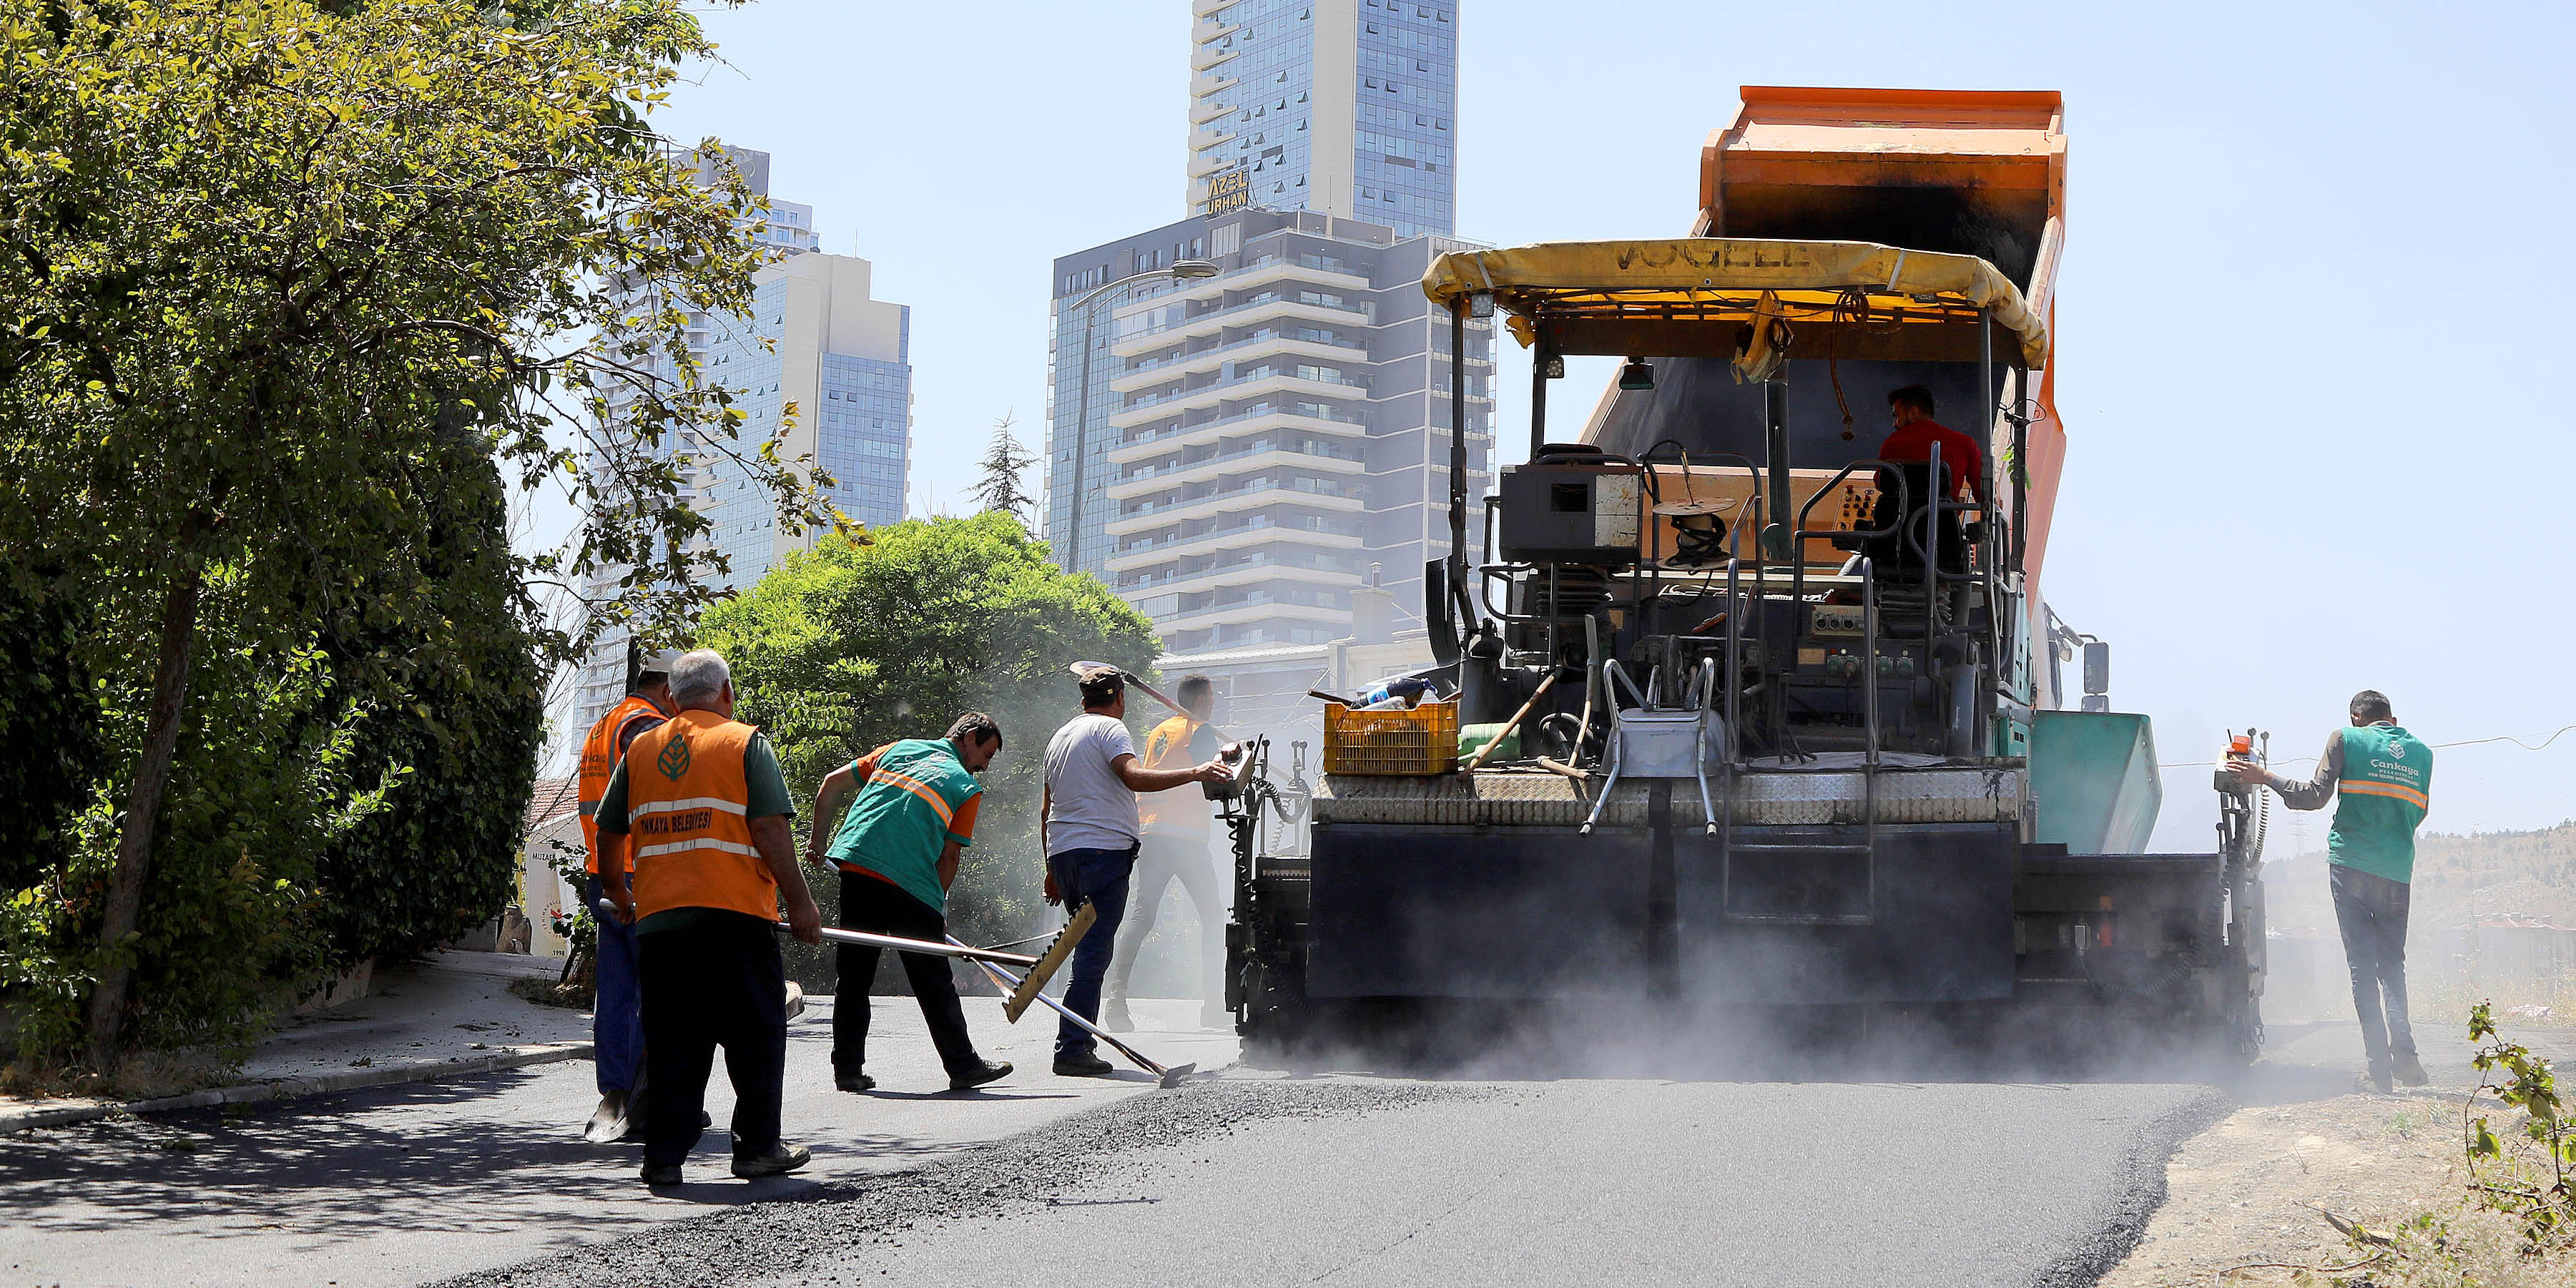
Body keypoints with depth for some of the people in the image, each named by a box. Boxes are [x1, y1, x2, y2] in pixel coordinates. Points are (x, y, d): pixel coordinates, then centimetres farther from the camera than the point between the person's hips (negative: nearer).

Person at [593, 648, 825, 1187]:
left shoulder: (641, 749, 14)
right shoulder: (745, 743, 0)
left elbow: (607, 833, 18)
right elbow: (769, 830, -9)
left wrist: (617, 894, 35)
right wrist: (800, 903, -3)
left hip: (658, 917, 4)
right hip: (735, 914, -4)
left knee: (672, 1041, 9)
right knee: (756, 1033, 9)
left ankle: (664, 1156, 6)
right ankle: (758, 1147, 11)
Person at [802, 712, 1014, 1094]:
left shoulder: (901, 749, 21)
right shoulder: (967, 787, 10)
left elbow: (832, 783, 17)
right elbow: (948, 859, 4)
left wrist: (817, 840, 24)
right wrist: (937, 910, 14)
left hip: (855, 865, 4)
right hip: (910, 884, -4)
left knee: (853, 976, 11)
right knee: (934, 982, 6)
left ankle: (848, 1068, 12)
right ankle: (963, 1066, 14)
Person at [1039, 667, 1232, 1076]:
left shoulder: (1060, 737, 24)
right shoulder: (1110, 728, -2)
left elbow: (1046, 810, 27)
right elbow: (1134, 778, -20)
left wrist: (1052, 870, 30)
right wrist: (1194, 774, -21)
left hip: (1063, 853, 9)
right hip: (1103, 848, -9)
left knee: (1089, 948, 17)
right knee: (1094, 953, -10)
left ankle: (1080, 1042, 15)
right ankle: (1072, 1050, -16)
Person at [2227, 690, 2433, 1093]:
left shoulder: (2346, 740, 0)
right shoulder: (2422, 753, 11)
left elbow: (2315, 797, -5)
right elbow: (2417, 814, 17)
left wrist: (2263, 777, 6)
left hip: (2350, 864, -3)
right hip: (2396, 873, 3)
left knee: (2362, 965, 0)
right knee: (2393, 965, 12)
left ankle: (2379, 1067, -6)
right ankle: (2403, 1050, -10)